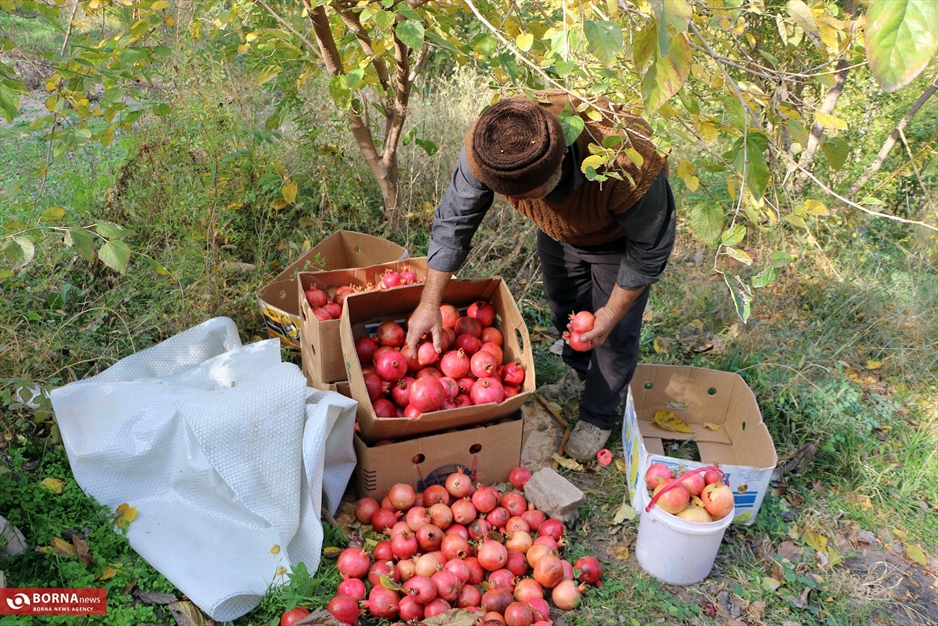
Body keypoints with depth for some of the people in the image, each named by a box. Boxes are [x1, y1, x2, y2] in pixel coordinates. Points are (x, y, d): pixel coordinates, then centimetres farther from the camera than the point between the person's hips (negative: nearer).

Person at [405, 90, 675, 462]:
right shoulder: (485, 143, -37)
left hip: (619, 237, -3)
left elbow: (649, 249, -27)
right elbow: (453, 221, -22)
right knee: (565, 312, 21)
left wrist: (614, 311, -16)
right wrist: (430, 303, -21)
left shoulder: (629, 166, -47)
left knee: (615, 333, 6)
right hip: (559, 232, 4)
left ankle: (599, 416, 32)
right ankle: (576, 373, 51)